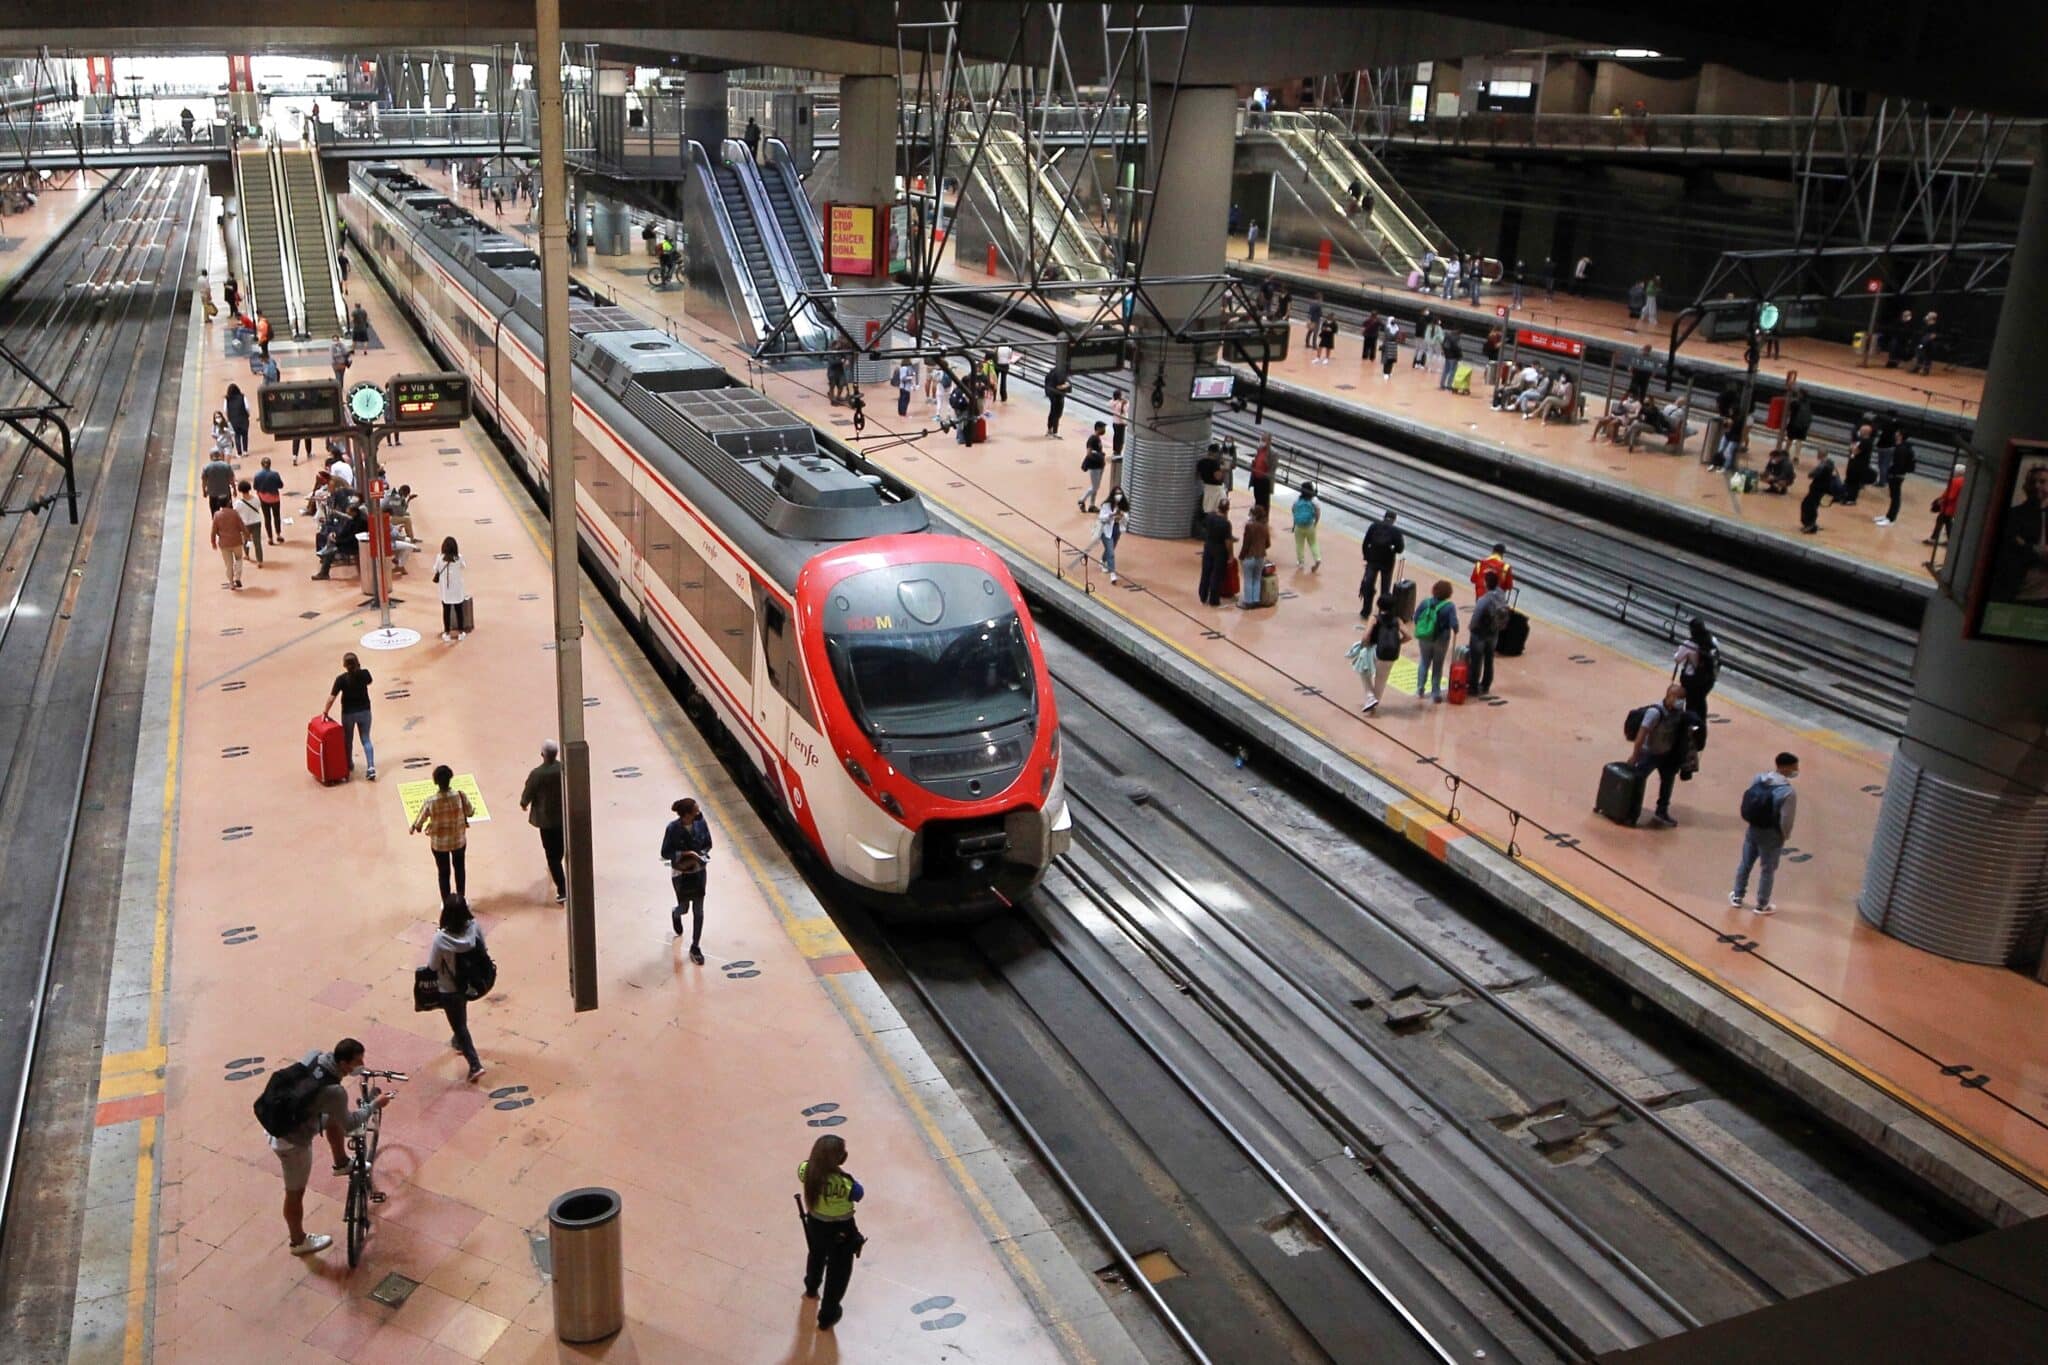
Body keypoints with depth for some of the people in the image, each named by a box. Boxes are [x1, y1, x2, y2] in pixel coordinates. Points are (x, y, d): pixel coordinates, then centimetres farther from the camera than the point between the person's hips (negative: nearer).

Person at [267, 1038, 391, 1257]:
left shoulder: (314, 1055, -14)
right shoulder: (334, 1092, -34)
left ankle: (341, 1163, 47)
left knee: (334, 1119, 25)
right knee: (296, 1192, 15)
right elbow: (349, 1125, -16)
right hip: (292, 1140, -7)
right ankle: (298, 1241, 38)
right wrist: (374, 1105, -4)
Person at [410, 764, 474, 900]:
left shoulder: (430, 802, -25)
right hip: (459, 840, 1)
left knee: (444, 872, 21)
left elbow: (420, 820, -8)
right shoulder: (461, 796, -24)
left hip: (439, 843, -1)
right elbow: (470, 812, -5)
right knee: (460, 868, 26)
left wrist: (414, 828, 14)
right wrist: (474, 809, 19)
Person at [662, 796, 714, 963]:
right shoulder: (673, 828, -22)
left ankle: (695, 947, 19)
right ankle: (676, 914, 55)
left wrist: (701, 854, -16)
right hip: (680, 873, -3)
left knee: (698, 910, 6)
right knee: (684, 907, 15)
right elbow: (665, 853, -14)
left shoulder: (700, 823, -12)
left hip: (699, 871, 3)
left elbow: (708, 844, 2)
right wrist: (683, 854, -26)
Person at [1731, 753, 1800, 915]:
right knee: (1767, 870, 13)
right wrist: (1784, 836, -1)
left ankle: (1737, 897, 37)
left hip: (1752, 829, 5)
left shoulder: (1757, 779, -8)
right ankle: (1762, 905, 28)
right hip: (1771, 835, -5)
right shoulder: (1788, 792, -25)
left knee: (1745, 863, 22)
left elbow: (1745, 804, 0)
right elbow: (1786, 820, -20)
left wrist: (1750, 824, 13)